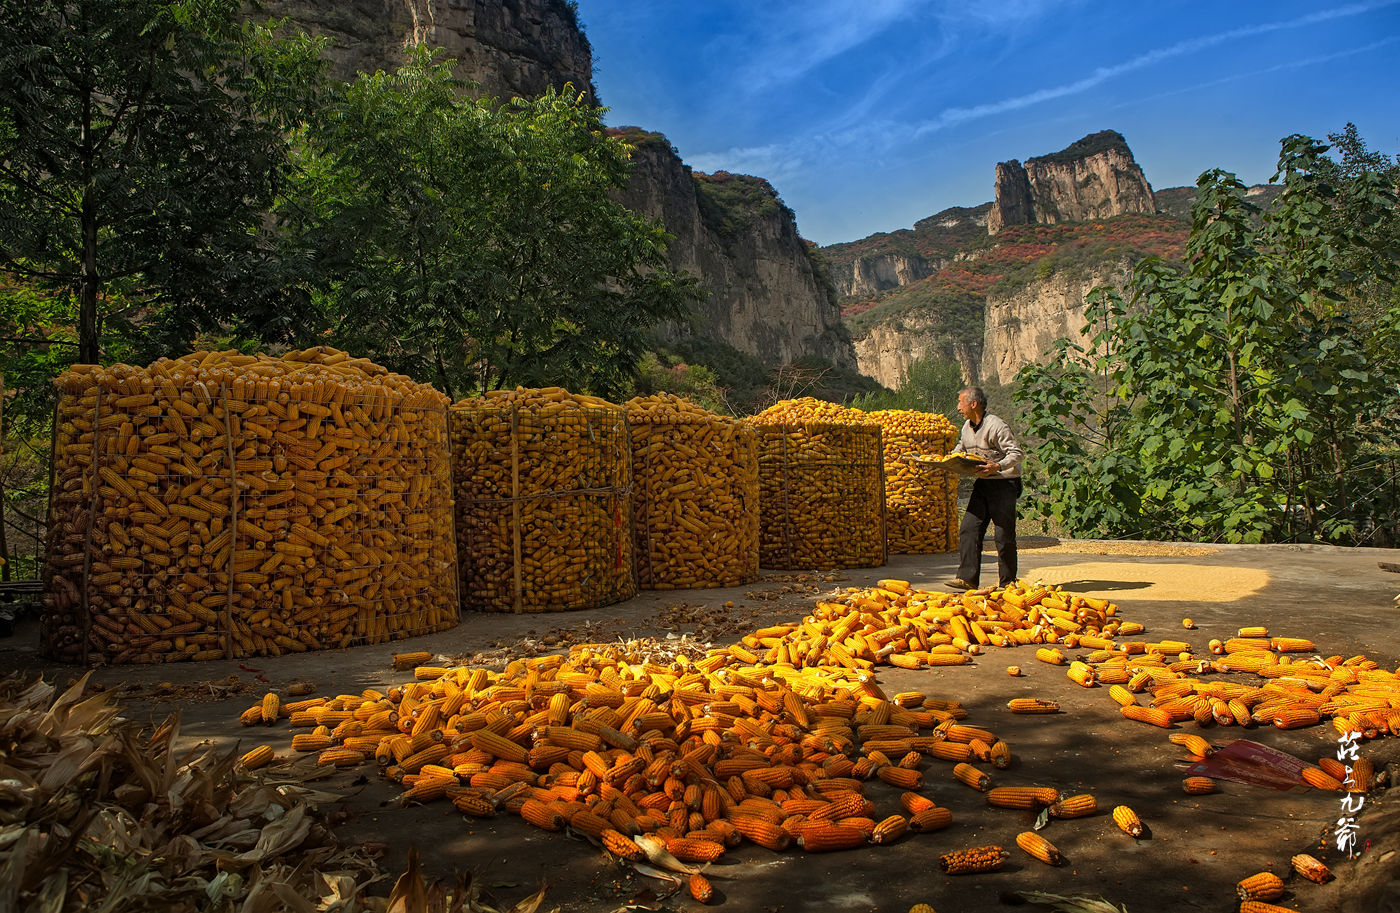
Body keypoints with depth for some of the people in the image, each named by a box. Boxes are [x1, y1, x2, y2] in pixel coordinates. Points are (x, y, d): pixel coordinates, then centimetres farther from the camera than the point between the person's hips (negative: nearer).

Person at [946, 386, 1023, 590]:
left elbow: (1017, 454, -18)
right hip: (982, 483, 8)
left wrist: (998, 466, -34)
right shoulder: (967, 427, 10)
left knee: (1004, 535, -4)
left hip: (1005, 484, -8)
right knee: (968, 529, -2)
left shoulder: (997, 426, -16)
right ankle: (967, 578, -1)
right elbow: (960, 450, 26)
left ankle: (1008, 581, 10)